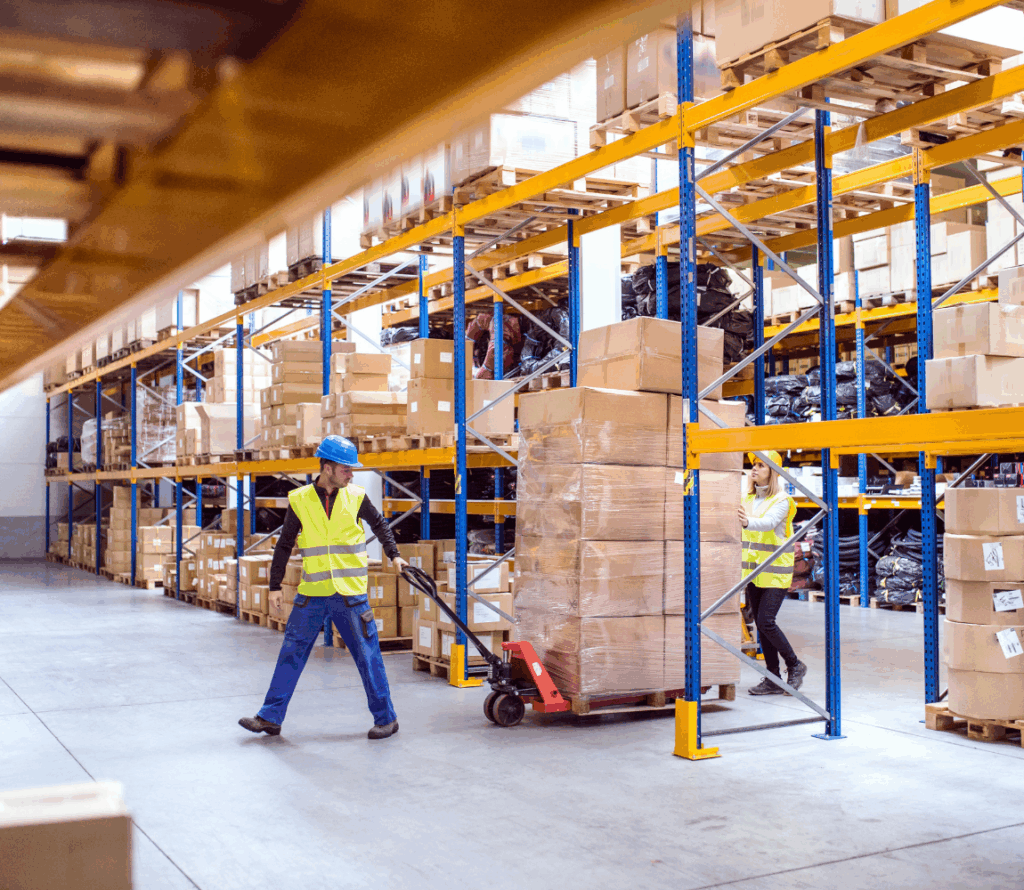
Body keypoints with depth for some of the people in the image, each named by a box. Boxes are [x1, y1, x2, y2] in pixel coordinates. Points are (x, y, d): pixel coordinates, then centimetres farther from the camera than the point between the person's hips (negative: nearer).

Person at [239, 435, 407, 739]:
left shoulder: (355, 497, -1)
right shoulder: (300, 500, -1)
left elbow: (380, 524, 17)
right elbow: (284, 546, 7)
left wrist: (393, 555, 12)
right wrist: (275, 586, 6)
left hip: (350, 594, -1)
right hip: (312, 594, 1)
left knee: (368, 656, 3)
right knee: (291, 653, 6)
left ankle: (386, 719, 14)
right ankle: (270, 718, 17)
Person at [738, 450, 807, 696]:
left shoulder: (781, 501, -11)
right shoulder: (748, 499, 10)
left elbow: (769, 523, -29)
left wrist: (748, 522, -48)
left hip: (775, 573, -6)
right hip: (753, 571, 7)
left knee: (766, 621, -13)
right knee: (760, 623, 6)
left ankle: (795, 666, 9)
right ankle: (773, 680, 14)